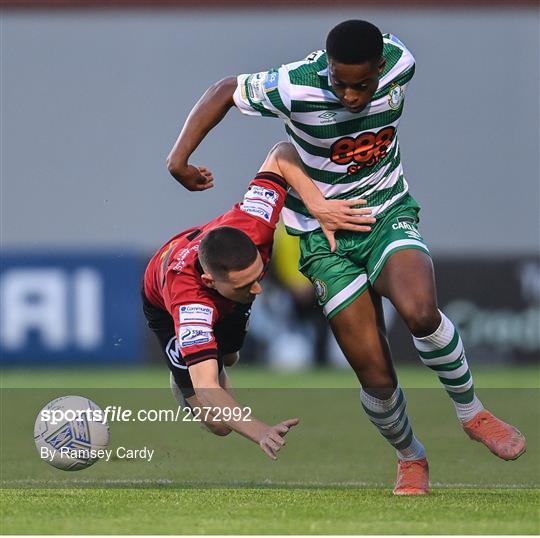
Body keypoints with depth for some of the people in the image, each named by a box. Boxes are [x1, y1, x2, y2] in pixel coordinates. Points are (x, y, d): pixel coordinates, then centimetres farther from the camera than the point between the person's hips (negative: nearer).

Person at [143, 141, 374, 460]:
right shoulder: (188, 300, -53)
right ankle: (179, 382, 21)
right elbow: (206, 389, -59)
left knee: (228, 358, 30)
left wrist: (319, 206, -51)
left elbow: (282, 154, -35)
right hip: (166, 307, -4)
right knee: (218, 424, -12)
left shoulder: (249, 228, -45)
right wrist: (262, 433, -76)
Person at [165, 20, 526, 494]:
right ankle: (410, 459, 25)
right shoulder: (295, 88, -24)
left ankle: (472, 413, -7)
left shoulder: (401, 64, -15)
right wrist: (180, 155, -14)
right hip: (325, 238, -1)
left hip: (388, 214, 1)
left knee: (419, 310, -33)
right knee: (376, 377, -7)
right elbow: (226, 91, -7)